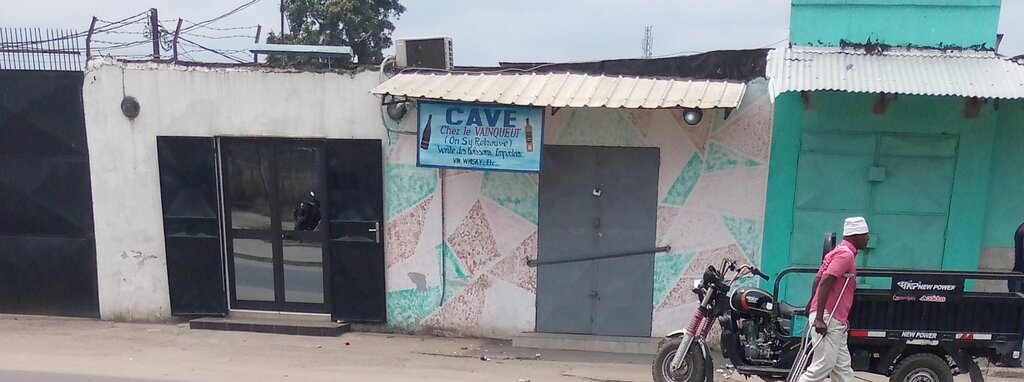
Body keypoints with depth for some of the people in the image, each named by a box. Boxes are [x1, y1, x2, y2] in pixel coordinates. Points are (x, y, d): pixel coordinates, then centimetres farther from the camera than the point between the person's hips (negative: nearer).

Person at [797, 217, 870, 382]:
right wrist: (819, 317, -26)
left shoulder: (840, 252, 19)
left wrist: (812, 306, 23)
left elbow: (817, 280, 19)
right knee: (823, 366, -9)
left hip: (836, 320, 10)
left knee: (843, 368, 10)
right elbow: (825, 282, -22)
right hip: (828, 319, -10)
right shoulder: (846, 254, -11)